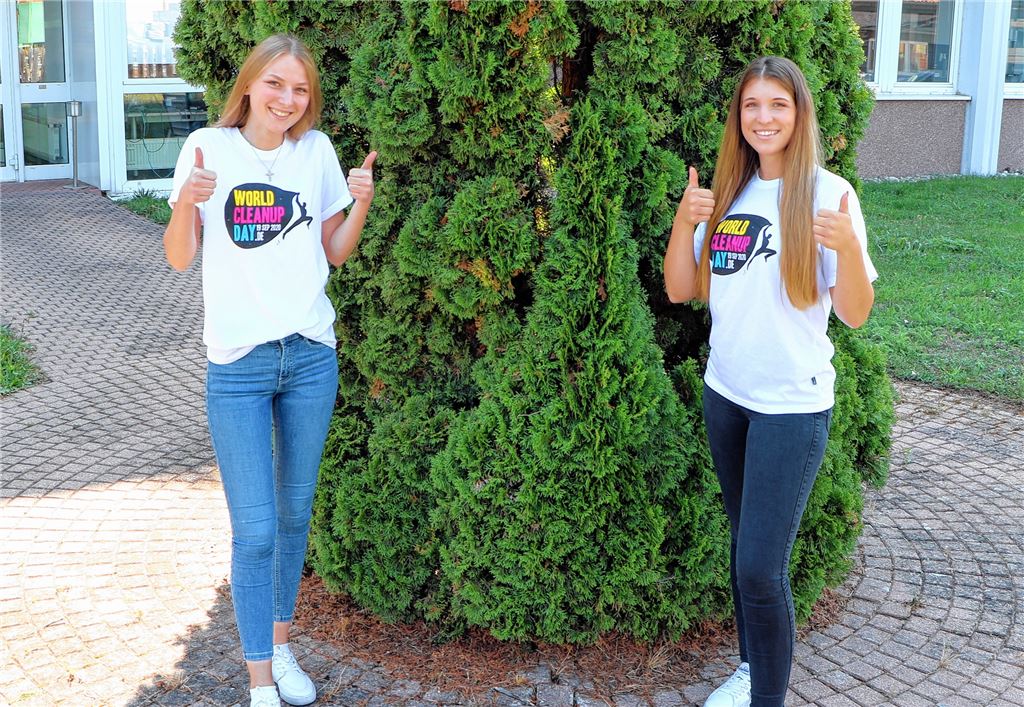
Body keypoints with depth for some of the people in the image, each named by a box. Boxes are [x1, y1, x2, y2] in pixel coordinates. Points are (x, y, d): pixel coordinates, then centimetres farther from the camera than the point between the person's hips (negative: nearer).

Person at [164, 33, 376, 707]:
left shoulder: (316, 150, 3)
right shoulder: (209, 147, -3)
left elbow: (334, 253, 10)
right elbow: (180, 258, -1)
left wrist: (361, 204, -8)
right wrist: (185, 206, -20)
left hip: (311, 359, 3)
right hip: (238, 366, -3)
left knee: (295, 514, 14)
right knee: (255, 530, -2)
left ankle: (282, 645, 33)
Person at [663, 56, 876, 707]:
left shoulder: (827, 194, -10)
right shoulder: (728, 194, 6)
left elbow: (855, 314, -12)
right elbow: (680, 290, 3)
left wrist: (848, 247, -30)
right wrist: (684, 222, -13)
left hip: (793, 405, -5)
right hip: (725, 394, 5)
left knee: (761, 567, -9)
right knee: (744, 548, 17)